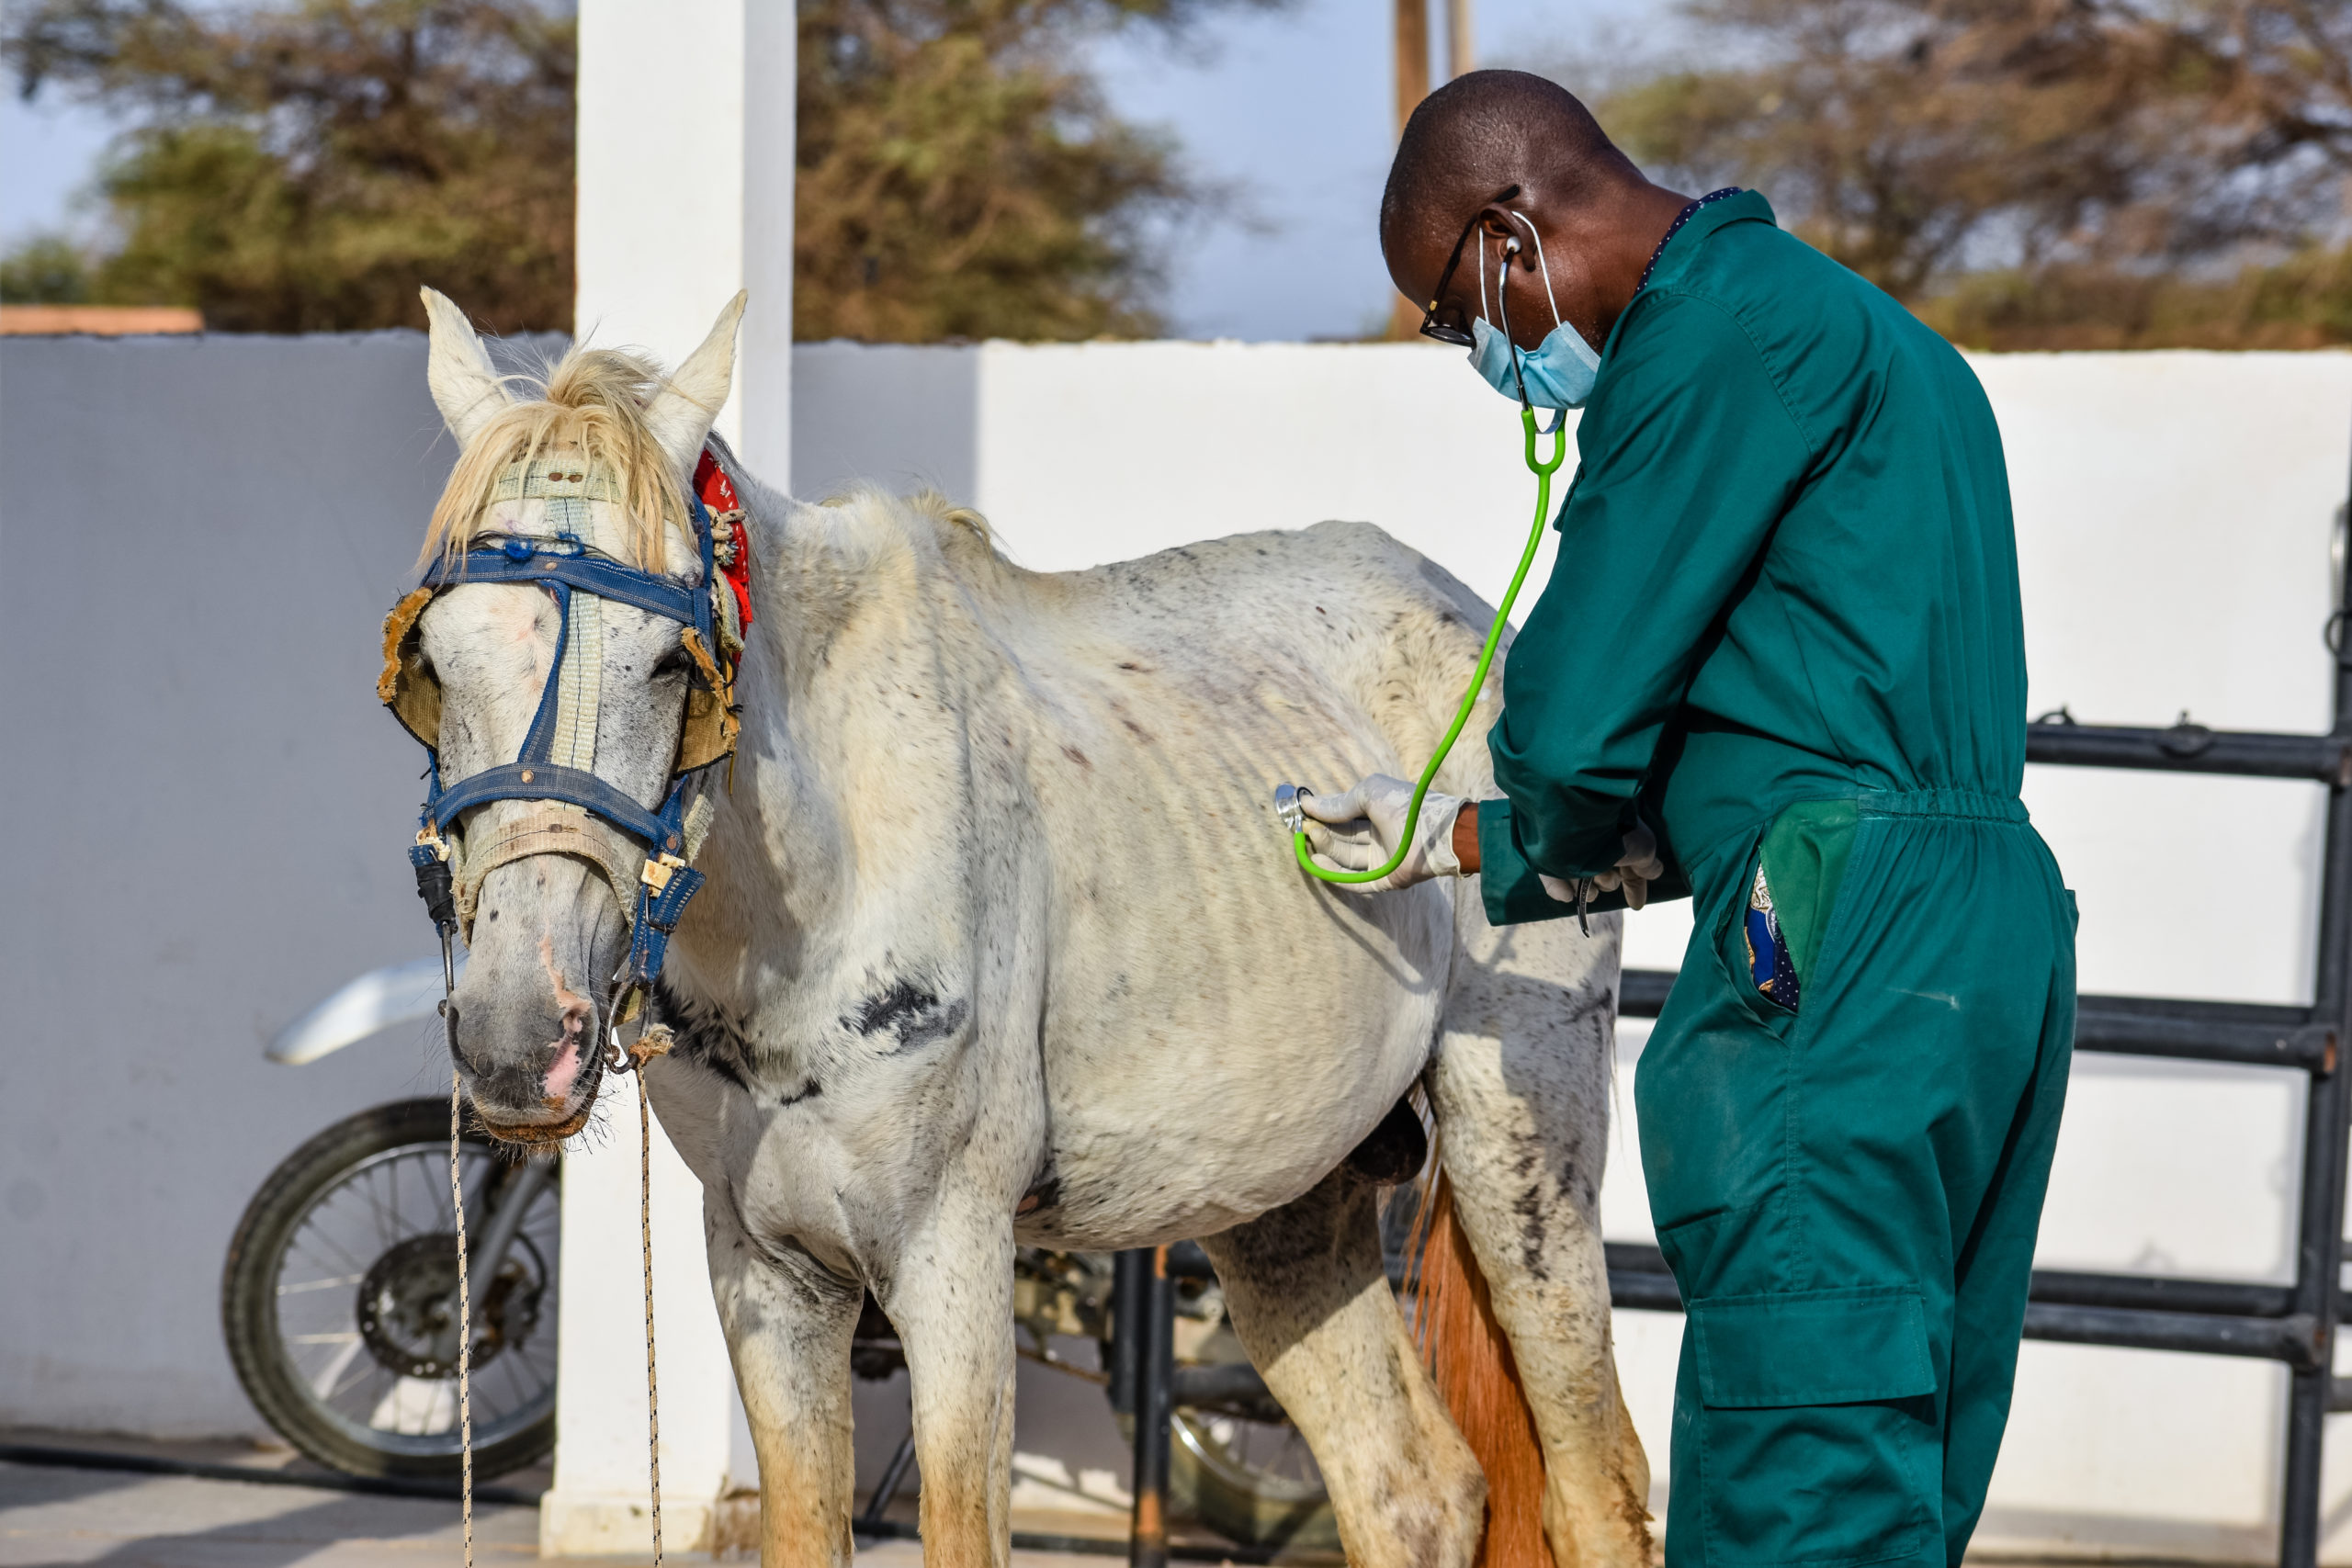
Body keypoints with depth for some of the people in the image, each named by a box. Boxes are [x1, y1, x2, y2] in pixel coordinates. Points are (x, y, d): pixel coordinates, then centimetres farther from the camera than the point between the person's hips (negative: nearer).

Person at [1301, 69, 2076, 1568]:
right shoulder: (1851, 332, 25)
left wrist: (1564, 851, 13)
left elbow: (1574, 724, -10)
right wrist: (1455, 840, 35)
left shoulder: (1722, 330, -7)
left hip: (1844, 954, -10)